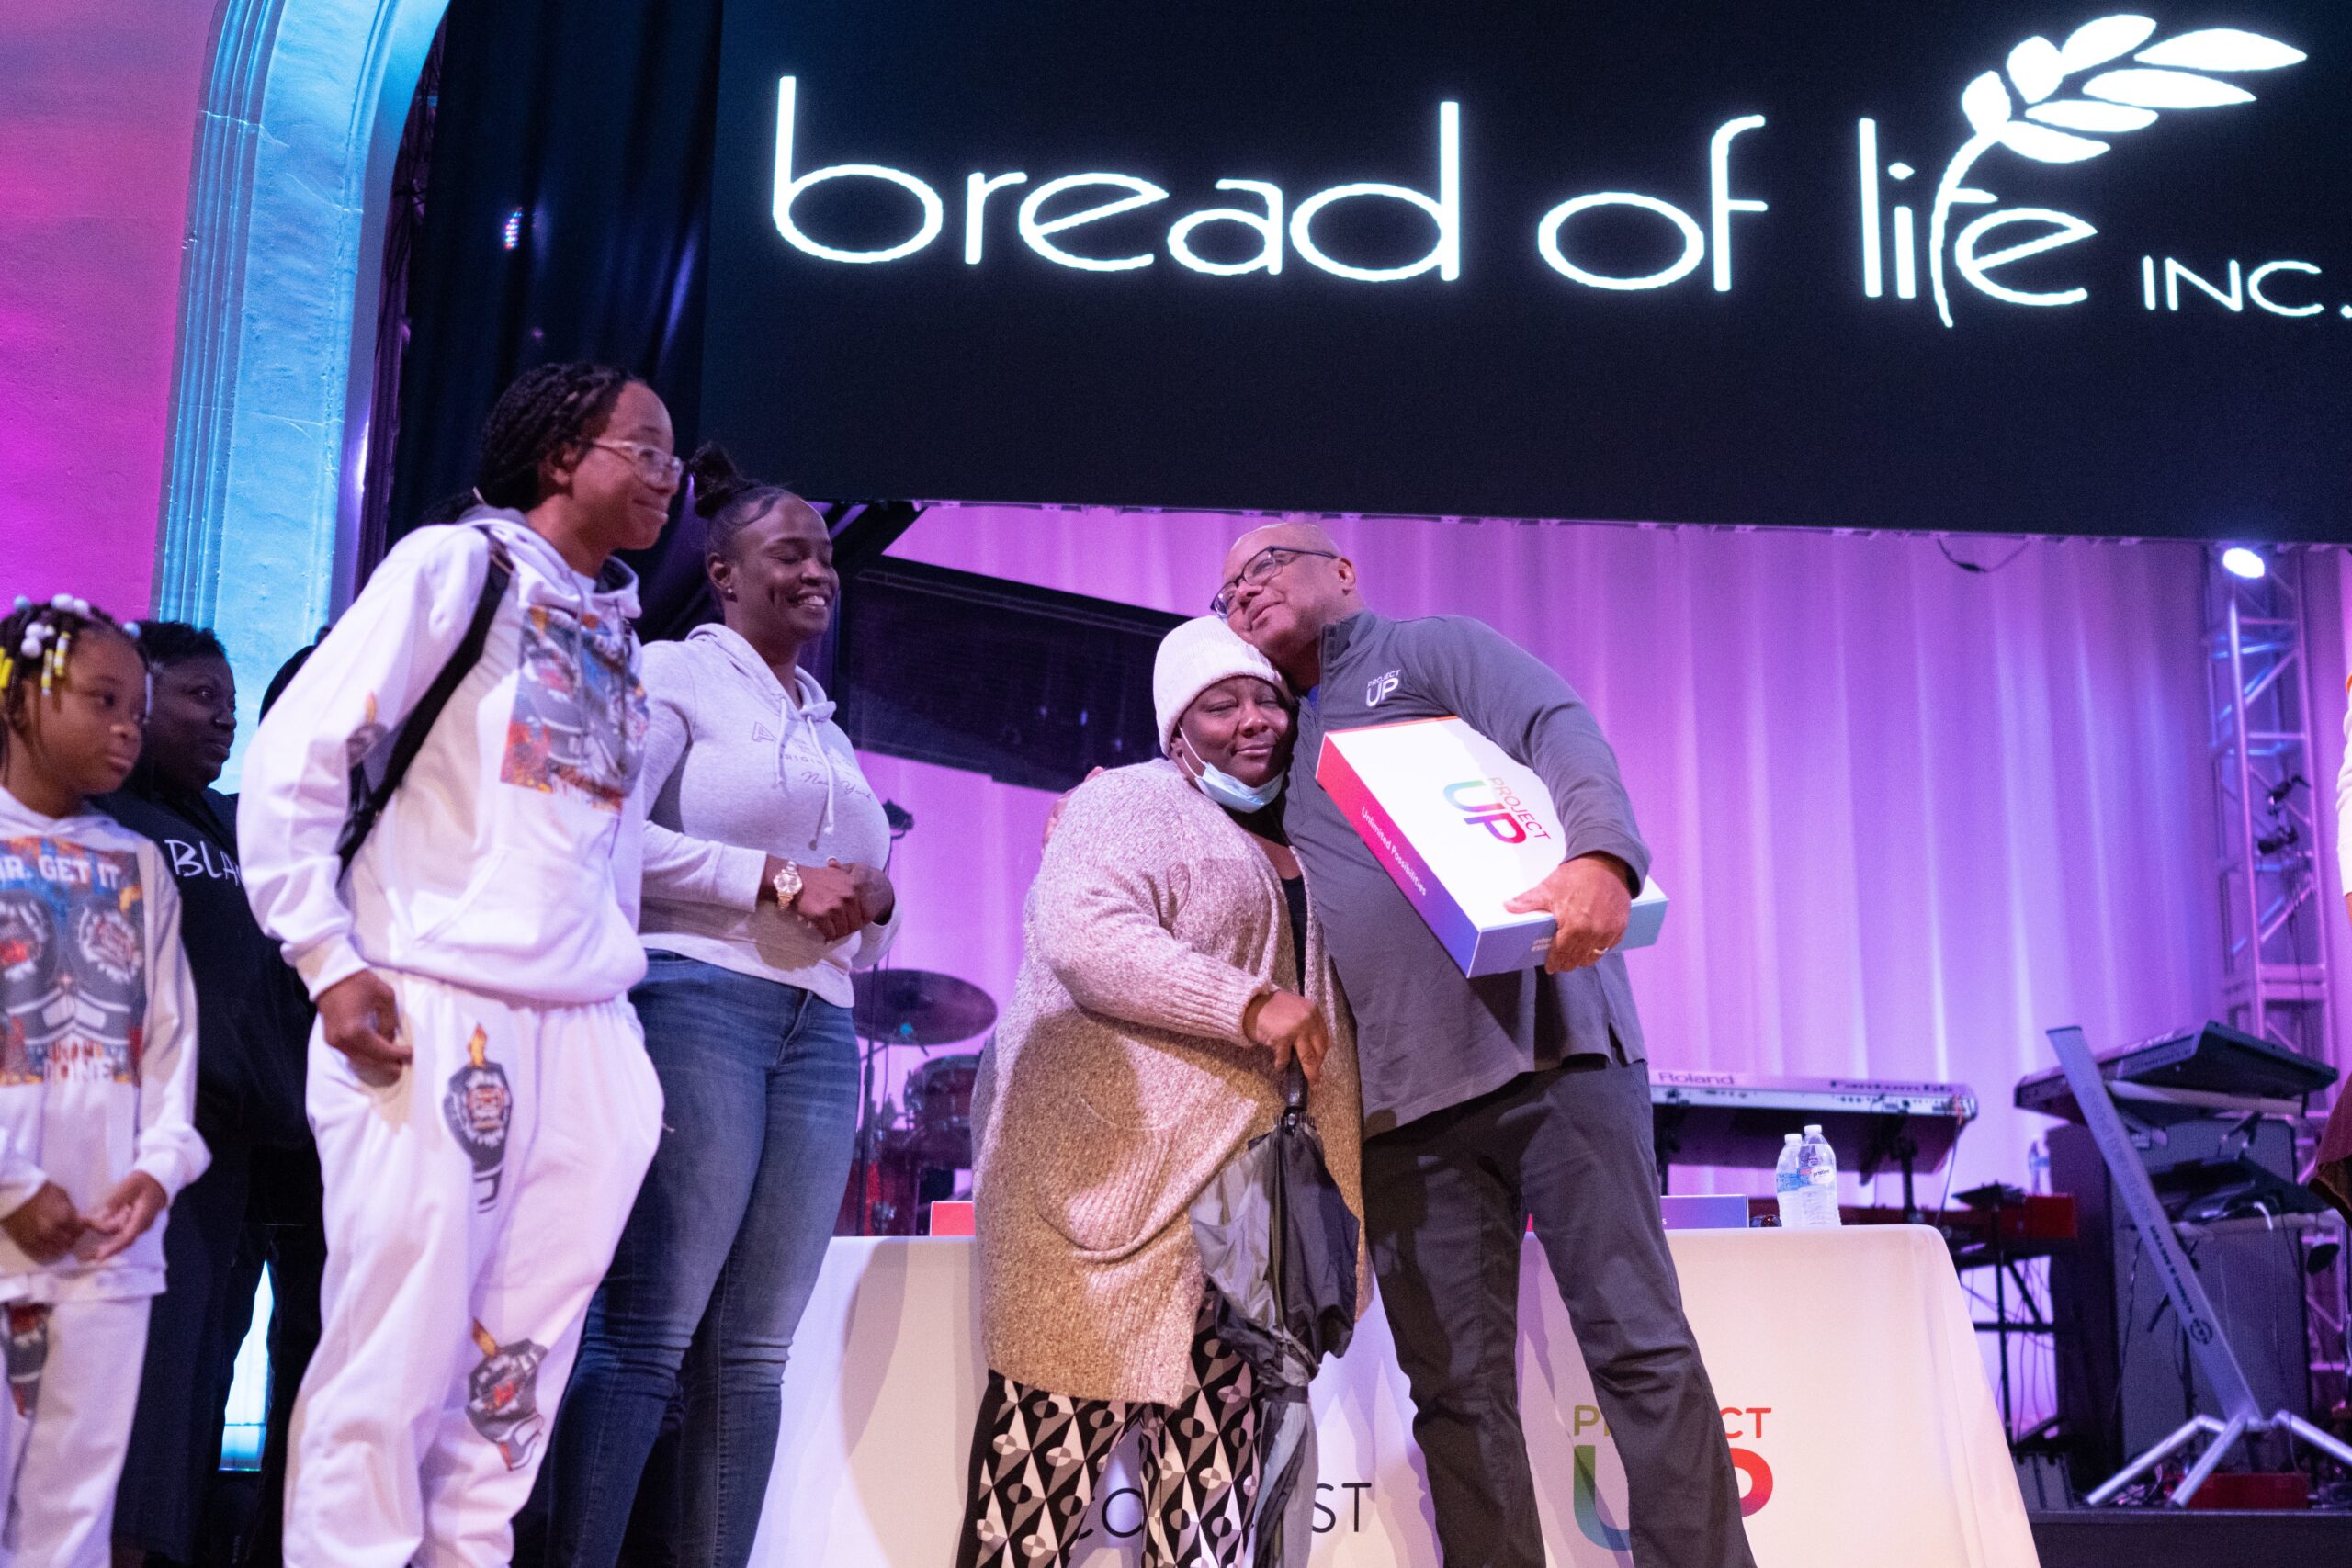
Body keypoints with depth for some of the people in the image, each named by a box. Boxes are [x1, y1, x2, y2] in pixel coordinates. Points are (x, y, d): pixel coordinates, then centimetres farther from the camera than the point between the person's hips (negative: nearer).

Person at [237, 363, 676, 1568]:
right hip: (436, 1014, -6)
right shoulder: (457, 563, 1)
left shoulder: (623, 638, 19)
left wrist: (619, 980, 14)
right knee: (398, 1347, -7)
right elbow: (294, 752, -5)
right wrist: (327, 958, -11)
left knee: (521, 1360, 6)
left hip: (584, 1035, 6)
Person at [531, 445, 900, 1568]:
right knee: (645, 1334, -10)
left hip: (817, 1027, 7)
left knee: (752, 1351, 3)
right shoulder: (677, 675, 4)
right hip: (697, 1000, -7)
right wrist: (773, 880, -13)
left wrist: (871, 903, 4)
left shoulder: (828, 729, 24)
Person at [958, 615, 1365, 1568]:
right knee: (1073, 1406, -8)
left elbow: (1322, 1001, 33)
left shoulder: (1297, 844, 21)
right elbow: (1083, 937, -21)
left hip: (1238, 1174, 8)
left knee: (1216, 1421, 5)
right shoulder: (1130, 803, -3)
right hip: (1112, 1164, -7)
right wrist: (1248, 1006, -23)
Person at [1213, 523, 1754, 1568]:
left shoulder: (1436, 651, 9)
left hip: (1550, 1039, -4)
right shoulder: (1278, 745, 24)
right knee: (1458, 1392, 0)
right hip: (1400, 1095, 5)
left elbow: (1562, 735, -8)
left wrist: (1598, 857, -30)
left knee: (1640, 1345, -6)